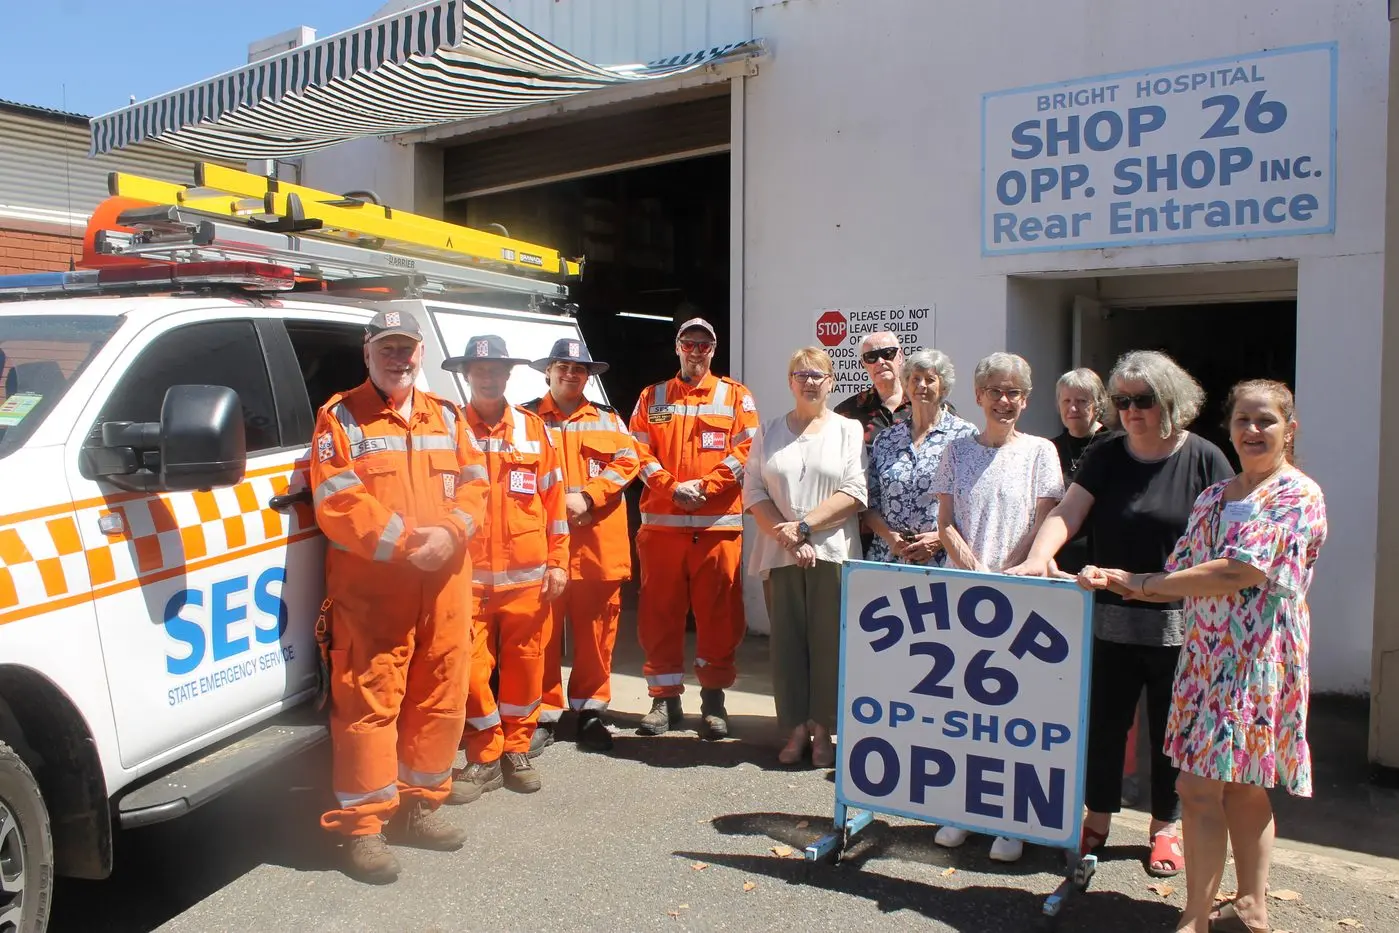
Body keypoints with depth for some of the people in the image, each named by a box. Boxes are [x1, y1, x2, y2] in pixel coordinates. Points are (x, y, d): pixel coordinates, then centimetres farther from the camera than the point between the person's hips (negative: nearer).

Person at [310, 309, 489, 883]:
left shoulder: (446, 417, 16)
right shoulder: (340, 417, 3)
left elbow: (473, 486, 9)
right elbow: (335, 504, -8)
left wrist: (449, 532, -12)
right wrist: (405, 539, -17)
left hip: (445, 583, 5)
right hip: (370, 585, -4)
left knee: (440, 696, 9)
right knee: (370, 701, -3)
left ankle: (418, 805, 26)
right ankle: (362, 826, 10)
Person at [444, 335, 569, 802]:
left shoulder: (534, 429, 8)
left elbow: (553, 500, 8)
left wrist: (557, 562, 4)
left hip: (527, 576, 1)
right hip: (468, 576, -1)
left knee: (524, 665, 8)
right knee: (471, 668, -1)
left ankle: (516, 750, 26)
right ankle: (485, 758, 18)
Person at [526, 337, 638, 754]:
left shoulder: (609, 419, 16)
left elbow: (626, 463, 3)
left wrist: (586, 497, -10)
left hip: (598, 543, 2)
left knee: (595, 631, 5)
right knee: (542, 631, 0)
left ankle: (589, 711, 19)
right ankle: (543, 715, 11)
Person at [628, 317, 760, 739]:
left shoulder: (736, 396, 8)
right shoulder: (652, 397, 14)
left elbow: (744, 452, -2)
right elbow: (638, 451, 4)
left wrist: (703, 486, -12)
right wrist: (672, 487, -11)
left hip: (719, 522, -2)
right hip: (661, 521, 2)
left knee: (718, 613, 3)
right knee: (659, 612, 5)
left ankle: (713, 698, 17)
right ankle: (665, 697, 17)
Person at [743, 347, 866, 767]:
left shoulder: (849, 430, 7)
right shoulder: (769, 433, 13)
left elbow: (854, 492, -4)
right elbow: (753, 492, 5)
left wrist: (804, 525, -12)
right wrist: (786, 537, -8)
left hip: (832, 553, -2)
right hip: (779, 555, 2)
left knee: (828, 641, 0)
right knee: (787, 641, 3)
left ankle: (822, 730, 11)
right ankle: (796, 728, 13)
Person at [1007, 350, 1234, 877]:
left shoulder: (1204, 460, -4)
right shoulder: (1106, 456, 3)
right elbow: (1066, 512, -8)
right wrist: (1039, 555, -27)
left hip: (1177, 623, -2)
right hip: (1109, 617, 2)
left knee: (1168, 729, 12)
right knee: (1103, 721, 10)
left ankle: (1165, 827, 31)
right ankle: (1097, 819, 28)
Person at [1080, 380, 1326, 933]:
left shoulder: (1298, 496, -9)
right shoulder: (1212, 498, 15)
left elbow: (1240, 573, -20)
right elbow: (1184, 578, 12)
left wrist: (1145, 582, -14)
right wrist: (1114, 581, -6)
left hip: (1257, 657, -7)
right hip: (1205, 654, 7)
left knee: (1200, 788, -7)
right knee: (1240, 789, 13)